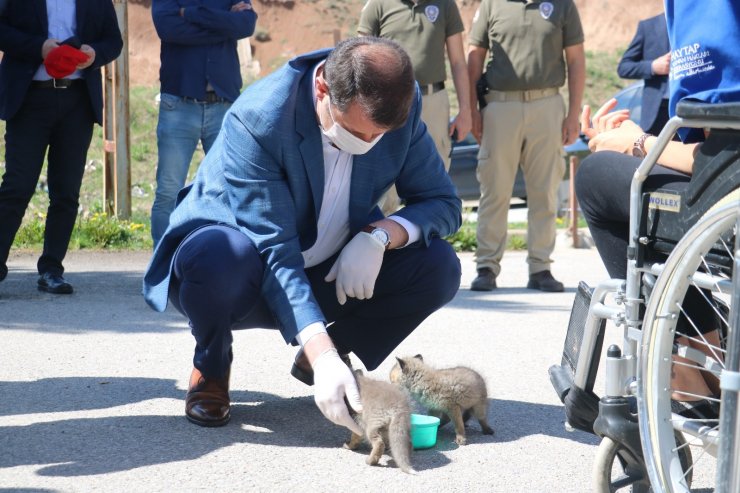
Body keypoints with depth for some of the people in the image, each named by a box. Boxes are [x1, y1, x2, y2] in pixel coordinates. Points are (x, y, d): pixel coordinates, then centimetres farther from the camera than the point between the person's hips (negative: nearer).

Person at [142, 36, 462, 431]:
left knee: (438, 266, -19)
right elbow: (274, 251, -34)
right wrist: (321, 353, -44)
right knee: (222, 256, -40)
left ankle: (326, 355, 7)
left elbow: (443, 202, -6)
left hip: (328, 275, 5)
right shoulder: (257, 120, -31)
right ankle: (211, 369, -5)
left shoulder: (404, 106, -16)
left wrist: (381, 234, -28)